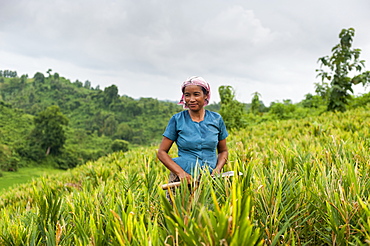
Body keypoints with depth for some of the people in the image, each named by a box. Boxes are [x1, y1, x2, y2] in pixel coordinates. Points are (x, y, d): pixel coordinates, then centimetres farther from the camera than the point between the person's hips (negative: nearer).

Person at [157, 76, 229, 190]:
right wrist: (180, 172, -13)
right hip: (183, 180, -2)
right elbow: (161, 152, 0)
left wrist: (217, 169, -5)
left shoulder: (216, 119, 6)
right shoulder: (177, 120, -1)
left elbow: (223, 151, 14)